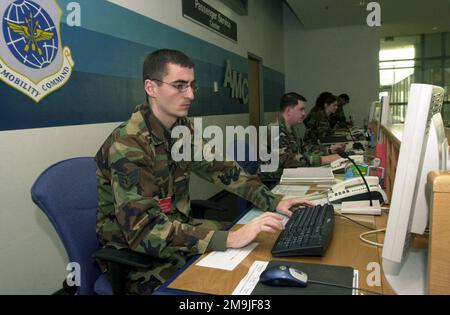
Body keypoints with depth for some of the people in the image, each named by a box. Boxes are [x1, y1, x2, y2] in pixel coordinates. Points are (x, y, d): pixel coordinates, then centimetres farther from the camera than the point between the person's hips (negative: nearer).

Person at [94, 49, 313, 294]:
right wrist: (229, 239, -39)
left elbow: (221, 168, 4)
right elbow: (145, 230, -33)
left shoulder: (183, 128, -3)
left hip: (177, 233, 6)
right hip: (135, 255, -6)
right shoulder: (127, 144, -26)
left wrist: (273, 202, -7)